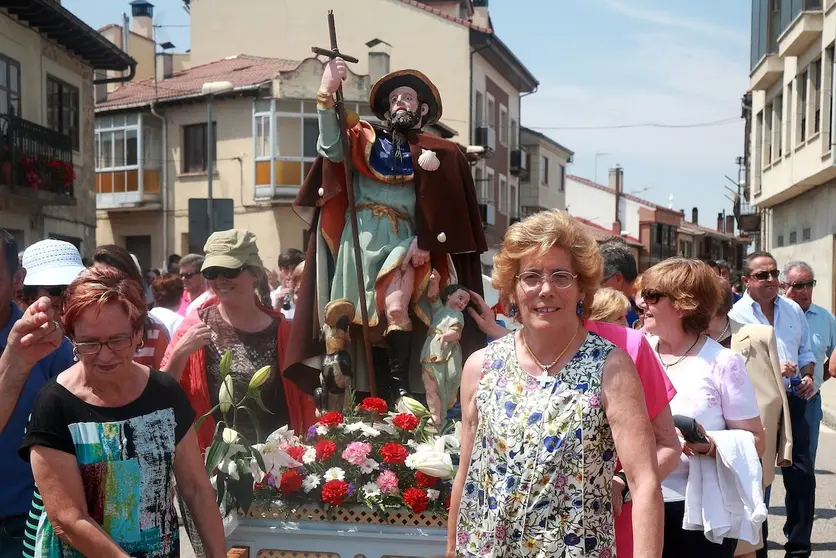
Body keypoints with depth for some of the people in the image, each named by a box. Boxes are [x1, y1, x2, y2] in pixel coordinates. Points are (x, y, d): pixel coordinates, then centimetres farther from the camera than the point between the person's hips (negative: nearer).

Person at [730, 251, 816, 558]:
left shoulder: (793, 309, 11)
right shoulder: (736, 314, -7)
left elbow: (806, 352, 19)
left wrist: (807, 376, 0)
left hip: (791, 402, 5)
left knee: (802, 475, 7)